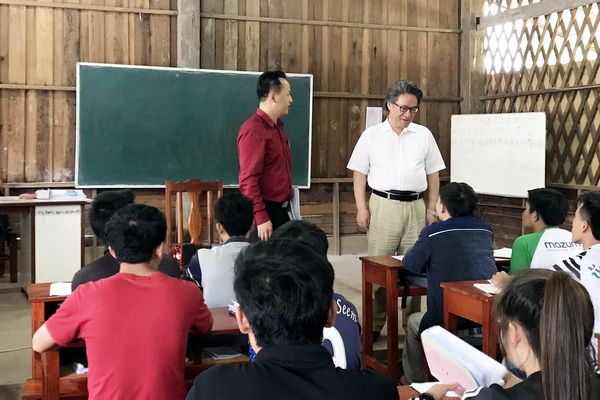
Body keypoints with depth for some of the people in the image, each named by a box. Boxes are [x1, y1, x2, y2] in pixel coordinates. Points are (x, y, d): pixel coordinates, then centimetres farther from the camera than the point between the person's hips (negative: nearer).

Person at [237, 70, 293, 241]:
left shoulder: (277, 127, 14)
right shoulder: (254, 130, -15)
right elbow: (248, 179, -21)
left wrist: (285, 205, 18)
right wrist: (261, 219, -24)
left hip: (280, 210, 9)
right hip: (263, 212, -9)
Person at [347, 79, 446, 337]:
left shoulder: (424, 135, 10)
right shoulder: (371, 135, 5)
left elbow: (433, 174, 12)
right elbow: (359, 173, 4)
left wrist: (432, 209, 6)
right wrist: (361, 208, -4)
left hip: (415, 207, 2)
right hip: (383, 206, -2)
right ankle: (374, 324, 7)